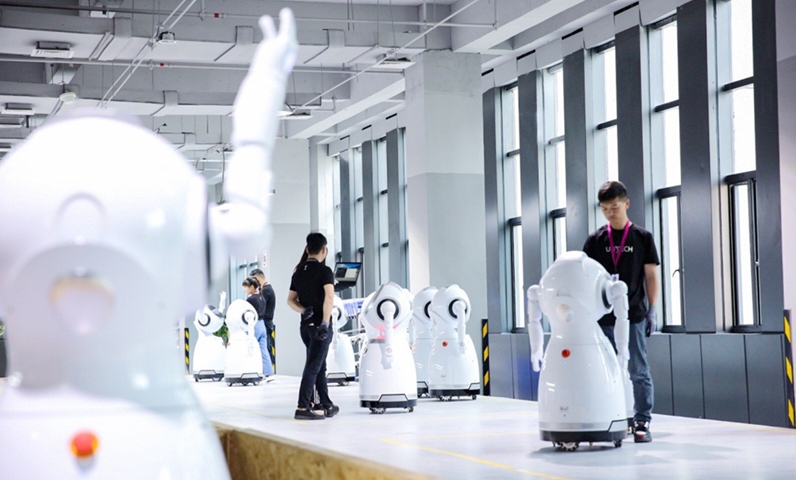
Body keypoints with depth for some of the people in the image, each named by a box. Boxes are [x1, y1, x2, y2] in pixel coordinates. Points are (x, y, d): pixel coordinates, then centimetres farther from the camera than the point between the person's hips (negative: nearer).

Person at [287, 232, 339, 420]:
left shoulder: (298, 272, 11)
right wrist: (325, 322, -24)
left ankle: (328, 406, 22)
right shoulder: (324, 271, -9)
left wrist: (303, 310, -3)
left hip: (305, 325, 6)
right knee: (313, 366, -6)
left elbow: (290, 300, 13)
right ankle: (302, 408, -11)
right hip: (319, 324, -6)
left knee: (320, 365, 15)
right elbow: (329, 296, -22)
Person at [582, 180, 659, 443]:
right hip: (604, 316, 2)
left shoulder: (642, 237, 2)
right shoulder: (595, 240, 6)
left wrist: (652, 309, -2)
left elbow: (651, 275, 3)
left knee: (638, 372, -1)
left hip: (634, 315, -2)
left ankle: (642, 422, 4)